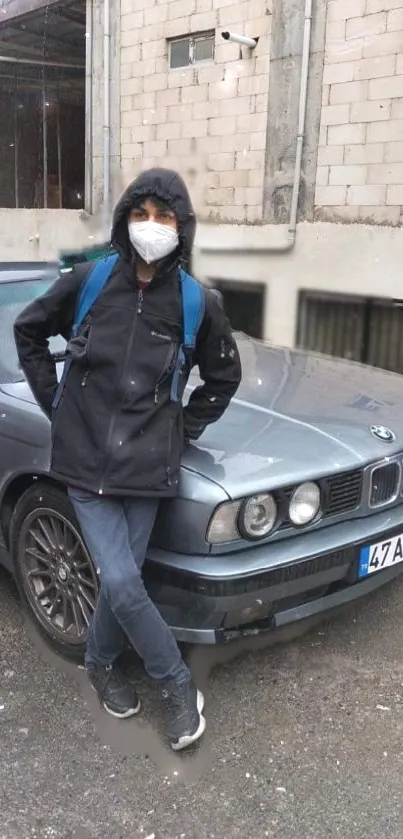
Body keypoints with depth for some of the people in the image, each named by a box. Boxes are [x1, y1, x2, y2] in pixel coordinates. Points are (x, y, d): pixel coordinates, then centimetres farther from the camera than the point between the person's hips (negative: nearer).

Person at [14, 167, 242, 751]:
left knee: (120, 580, 5)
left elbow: (224, 376, 13)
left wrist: (184, 431, 6)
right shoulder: (89, 282, -4)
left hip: (147, 466, 1)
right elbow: (28, 332, 11)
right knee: (122, 583, -8)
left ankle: (101, 664, 36)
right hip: (85, 459, 0)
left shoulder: (196, 303, -3)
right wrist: (55, 403, 6)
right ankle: (179, 684, 16)